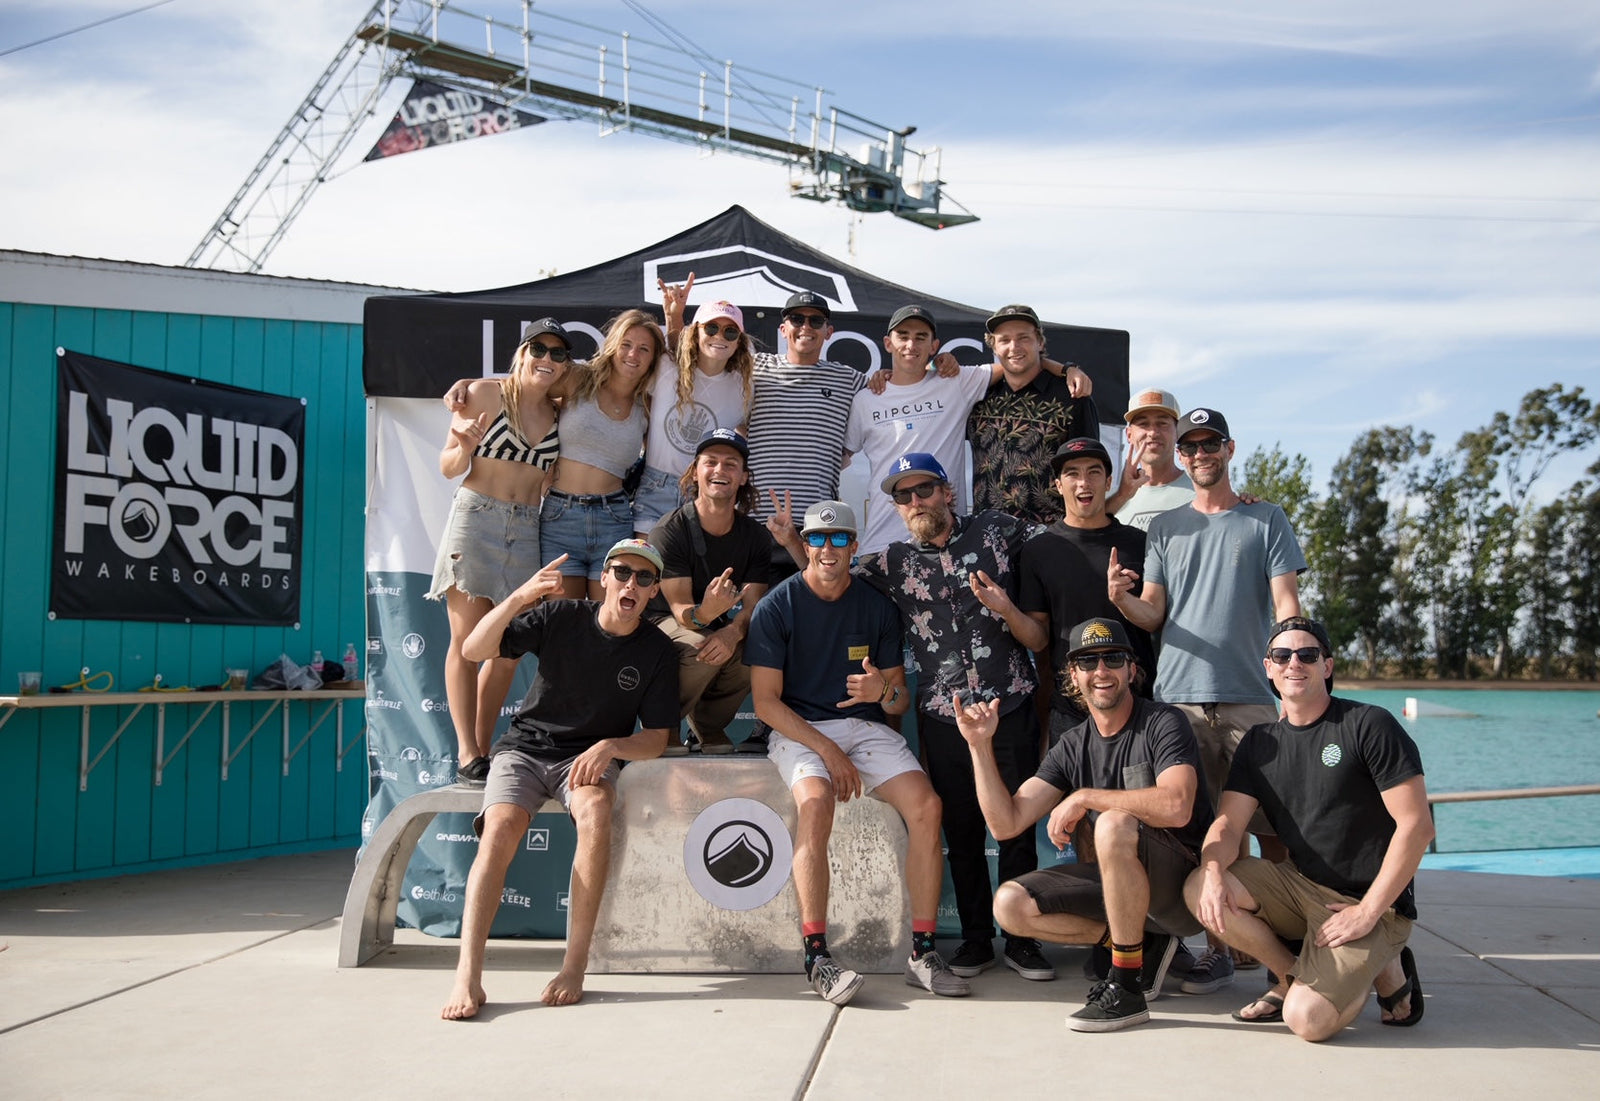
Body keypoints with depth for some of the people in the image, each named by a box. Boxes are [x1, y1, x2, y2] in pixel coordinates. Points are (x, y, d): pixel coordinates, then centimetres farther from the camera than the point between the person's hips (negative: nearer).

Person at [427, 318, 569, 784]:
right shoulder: (485, 393, -1)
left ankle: (481, 749, 12)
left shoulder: (561, 412, 11)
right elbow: (448, 467, 0)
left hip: (527, 530, 5)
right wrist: (465, 449, -21)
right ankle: (467, 754, -7)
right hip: (476, 517, -4)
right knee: (467, 642, -7)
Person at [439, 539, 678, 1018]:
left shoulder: (657, 651, -2)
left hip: (589, 756, 0)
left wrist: (609, 747, -21)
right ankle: (468, 975, -32)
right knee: (501, 826, -29)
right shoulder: (560, 617, -6)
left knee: (595, 809, -34)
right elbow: (474, 650, -13)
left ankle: (575, 966, -30)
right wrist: (519, 597, -28)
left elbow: (655, 739, 0)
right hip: (525, 748, 0)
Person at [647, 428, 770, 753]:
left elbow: (753, 604, -14)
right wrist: (704, 613, -50)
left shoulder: (755, 537, -4)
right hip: (668, 626, -4)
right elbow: (680, 608, -23)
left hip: (723, 630, 4)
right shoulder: (670, 531, -17)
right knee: (700, 649, -37)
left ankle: (709, 726, -3)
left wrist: (733, 631, -39)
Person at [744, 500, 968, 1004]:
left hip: (866, 726, 3)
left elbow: (901, 701, 12)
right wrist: (827, 750, -14)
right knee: (815, 801, -35)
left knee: (926, 804, -22)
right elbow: (766, 701, -5)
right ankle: (817, 956, -30)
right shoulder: (777, 606, 0)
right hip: (798, 730, -3)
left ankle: (923, 952, -15)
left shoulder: (877, 607, 10)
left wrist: (884, 690, -14)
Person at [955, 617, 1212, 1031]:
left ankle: (1126, 987, -22)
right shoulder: (1072, 746, 6)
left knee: (1113, 823, -34)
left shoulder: (1162, 724, -11)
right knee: (1011, 904, -8)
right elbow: (1005, 823, -1)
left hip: (1186, 888, -6)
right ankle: (1145, 943, 2)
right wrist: (980, 746, -10)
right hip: (1118, 884, 7)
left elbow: (1176, 806, -31)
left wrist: (1083, 798, -23)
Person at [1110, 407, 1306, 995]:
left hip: (1250, 697, -2)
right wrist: (1121, 599, -12)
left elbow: (1286, 605, 3)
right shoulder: (1165, 527, 16)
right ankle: (1217, 944, 10)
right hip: (1178, 697, 2)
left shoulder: (1266, 520, 11)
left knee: (1273, 825, -4)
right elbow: (1153, 614, 11)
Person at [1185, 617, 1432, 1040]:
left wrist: (1367, 912, -18)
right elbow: (1229, 821, -1)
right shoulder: (1260, 742, 7)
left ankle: (1386, 970, 8)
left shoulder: (1369, 726, -10)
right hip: (1300, 886, 6)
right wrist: (1213, 869, -25)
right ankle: (1294, 975, 4)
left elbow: (1417, 825, -14)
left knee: (1306, 1019, -24)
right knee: (1200, 889, -19)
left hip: (1371, 903, -6)